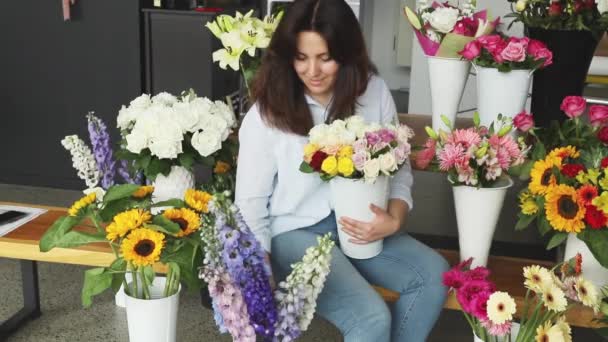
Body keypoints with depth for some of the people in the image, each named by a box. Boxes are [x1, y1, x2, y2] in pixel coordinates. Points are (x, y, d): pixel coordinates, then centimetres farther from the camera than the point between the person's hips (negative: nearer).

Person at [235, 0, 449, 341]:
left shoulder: (375, 92, -5)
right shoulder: (266, 114, -12)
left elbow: (399, 171, 3)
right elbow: (250, 205, -8)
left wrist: (394, 219, -17)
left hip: (357, 224, 4)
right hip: (295, 232, -4)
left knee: (434, 274, -19)